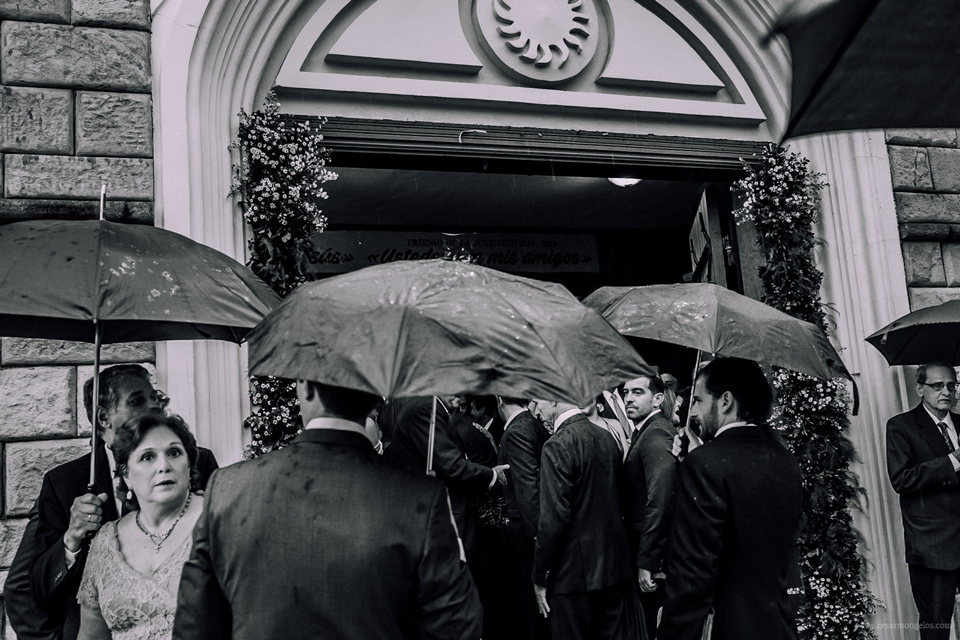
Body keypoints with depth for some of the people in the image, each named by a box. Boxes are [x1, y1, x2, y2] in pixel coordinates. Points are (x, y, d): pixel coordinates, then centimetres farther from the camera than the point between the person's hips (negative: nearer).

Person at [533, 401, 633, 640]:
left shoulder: (558, 445, -17)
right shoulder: (608, 439, 4)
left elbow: (553, 519, -19)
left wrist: (539, 577, -11)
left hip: (575, 571, -7)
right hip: (615, 565, 7)